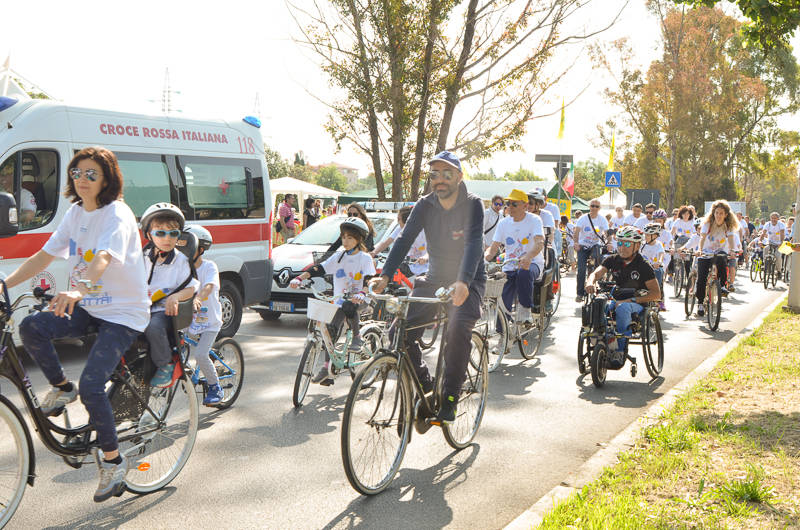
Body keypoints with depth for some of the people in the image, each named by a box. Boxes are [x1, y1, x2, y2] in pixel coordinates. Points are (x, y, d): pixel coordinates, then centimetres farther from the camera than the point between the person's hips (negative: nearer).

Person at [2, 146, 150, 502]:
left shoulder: (117, 215, -17)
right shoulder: (75, 213, 6)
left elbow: (103, 257, -37)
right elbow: (44, 256, 5)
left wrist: (78, 290, -55)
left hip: (123, 315, -7)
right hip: (88, 309, 7)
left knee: (91, 386, -19)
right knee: (31, 327, -18)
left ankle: (113, 460, 3)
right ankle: (62, 389, 9)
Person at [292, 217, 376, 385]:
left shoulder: (365, 258, -3)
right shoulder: (339, 256, 9)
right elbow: (319, 269, 2)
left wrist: (361, 294, -38)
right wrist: (299, 278, -13)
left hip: (359, 300, -5)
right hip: (340, 299, 5)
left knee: (348, 306, -37)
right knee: (331, 330, -6)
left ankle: (357, 338, -13)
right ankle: (327, 368, 2)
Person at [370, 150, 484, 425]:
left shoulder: (472, 204, -13)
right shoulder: (425, 205, -2)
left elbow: (474, 243, -26)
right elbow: (405, 239, -10)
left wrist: (463, 282, -43)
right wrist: (385, 275, -26)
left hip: (467, 282, -4)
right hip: (434, 279, 4)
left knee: (458, 330, -31)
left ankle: (450, 398, -13)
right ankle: (424, 385, 10)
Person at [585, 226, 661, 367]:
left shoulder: (643, 266, -7)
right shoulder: (613, 260, 6)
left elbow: (656, 294, -12)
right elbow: (596, 273, -6)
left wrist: (631, 299, -23)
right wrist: (590, 282, -32)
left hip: (637, 304, -4)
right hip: (615, 299, 4)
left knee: (622, 308, -38)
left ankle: (620, 351, -32)